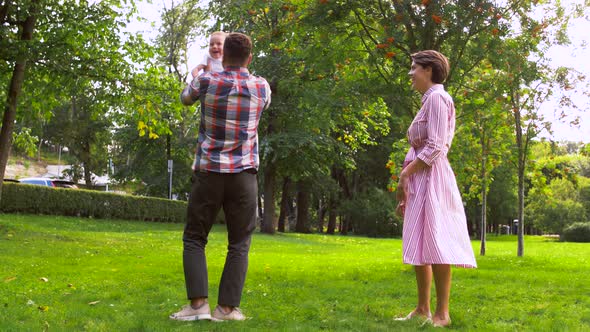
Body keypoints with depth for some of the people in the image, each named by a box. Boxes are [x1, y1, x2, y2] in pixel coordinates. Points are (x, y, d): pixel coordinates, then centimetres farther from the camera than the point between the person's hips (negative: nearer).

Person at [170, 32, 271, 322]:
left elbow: (185, 99, 21)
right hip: (244, 175, 1)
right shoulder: (261, 87, 3)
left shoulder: (206, 82, -2)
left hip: (209, 173, -1)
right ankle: (227, 307, 2)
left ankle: (198, 303, -2)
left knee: (194, 239, 9)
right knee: (239, 244, 8)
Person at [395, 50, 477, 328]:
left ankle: (442, 313, -8)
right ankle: (423, 309, 13)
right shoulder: (428, 102, 21)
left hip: (431, 179, -10)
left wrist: (405, 173, -13)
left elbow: (434, 147, -17)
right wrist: (406, 183, 16)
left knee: (434, 244, -10)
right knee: (419, 246, 9)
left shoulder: (437, 98, -8)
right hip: (420, 179, 10)